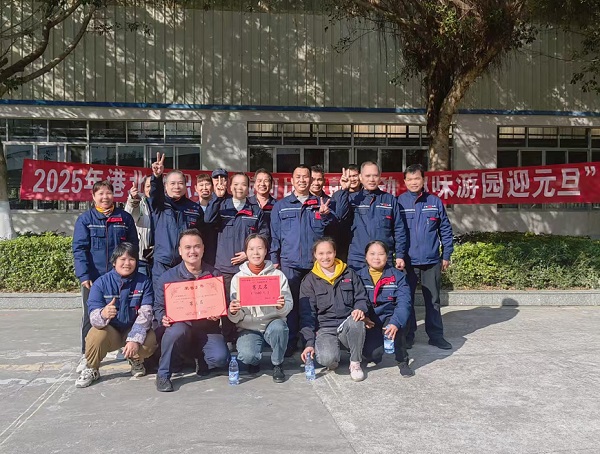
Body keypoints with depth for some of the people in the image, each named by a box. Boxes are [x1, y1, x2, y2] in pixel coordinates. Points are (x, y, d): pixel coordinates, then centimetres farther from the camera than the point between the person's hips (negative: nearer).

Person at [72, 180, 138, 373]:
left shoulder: (125, 218, 4)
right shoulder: (85, 219, 0)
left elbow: (133, 247, 7)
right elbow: (79, 249, -5)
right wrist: (84, 275, -14)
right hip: (93, 277, -1)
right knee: (90, 317, 7)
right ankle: (86, 355, 16)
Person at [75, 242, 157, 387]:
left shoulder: (144, 282, -10)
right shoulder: (101, 283, -13)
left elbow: (145, 314, -17)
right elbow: (93, 315, -21)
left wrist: (135, 339, -30)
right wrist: (103, 315, -46)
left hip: (134, 330, 1)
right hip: (109, 330, 0)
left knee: (151, 340, -30)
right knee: (96, 336, -33)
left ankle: (136, 360, 9)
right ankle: (91, 369, -1)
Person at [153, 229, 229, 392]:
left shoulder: (214, 275, 6)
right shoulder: (168, 277, 1)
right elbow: (158, 307, 4)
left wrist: (217, 315, -13)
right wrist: (163, 318, -19)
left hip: (207, 329, 1)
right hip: (179, 325, -1)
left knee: (220, 358, -25)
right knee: (177, 329, -38)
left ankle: (201, 362, 15)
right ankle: (163, 375, -15)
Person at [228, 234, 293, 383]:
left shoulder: (278, 275, 1)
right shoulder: (238, 278, 3)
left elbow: (288, 305, -5)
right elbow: (236, 318, 0)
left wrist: (282, 306, -28)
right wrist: (233, 312, -24)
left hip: (272, 322, 0)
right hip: (248, 328, 0)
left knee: (278, 327, -35)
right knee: (247, 355, -29)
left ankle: (277, 365, -5)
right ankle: (254, 361, 11)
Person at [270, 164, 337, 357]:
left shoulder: (321, 204, 11)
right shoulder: (281, 205, 10)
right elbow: (275, 235, 9)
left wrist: (325, 215, -15)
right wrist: (275, 260, 2)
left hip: (315, 262, 1)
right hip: (290, 263, -1)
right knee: (290, 304, 0)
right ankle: (290, 343, 8)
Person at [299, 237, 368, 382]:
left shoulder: (349, 274, 10)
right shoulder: (309, 281, 4)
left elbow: (361, 298, 9)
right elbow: (307, 314, 1)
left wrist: (360, 309, -17)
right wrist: (310, 343, -8)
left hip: (348, 326, 2)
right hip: (324, 328, -1)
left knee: (356, 321, -35)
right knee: (327, 359, -32)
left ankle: (355, 363, -11)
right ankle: (333, 360, 9)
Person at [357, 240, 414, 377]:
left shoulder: (397, 276, -3)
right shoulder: (359, 277, 1)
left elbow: (404, 302, -16)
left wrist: (395, 323, -34)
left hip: (389, 317, 0)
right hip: (369, 322, 0)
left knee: (398, 324, -34)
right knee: (373, 354, -21)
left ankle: (403, 362, -9)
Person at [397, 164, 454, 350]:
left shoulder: (435, 202, 3)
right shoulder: (399, 202, -2)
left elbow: (445, 230, 7)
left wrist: (446, 255, 6)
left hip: (432, 261, 1)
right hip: (408, 261, -1)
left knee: (433, 300, 10)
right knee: (406, 299, 7)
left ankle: (436, 335, 21)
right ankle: (407, 335, 19)